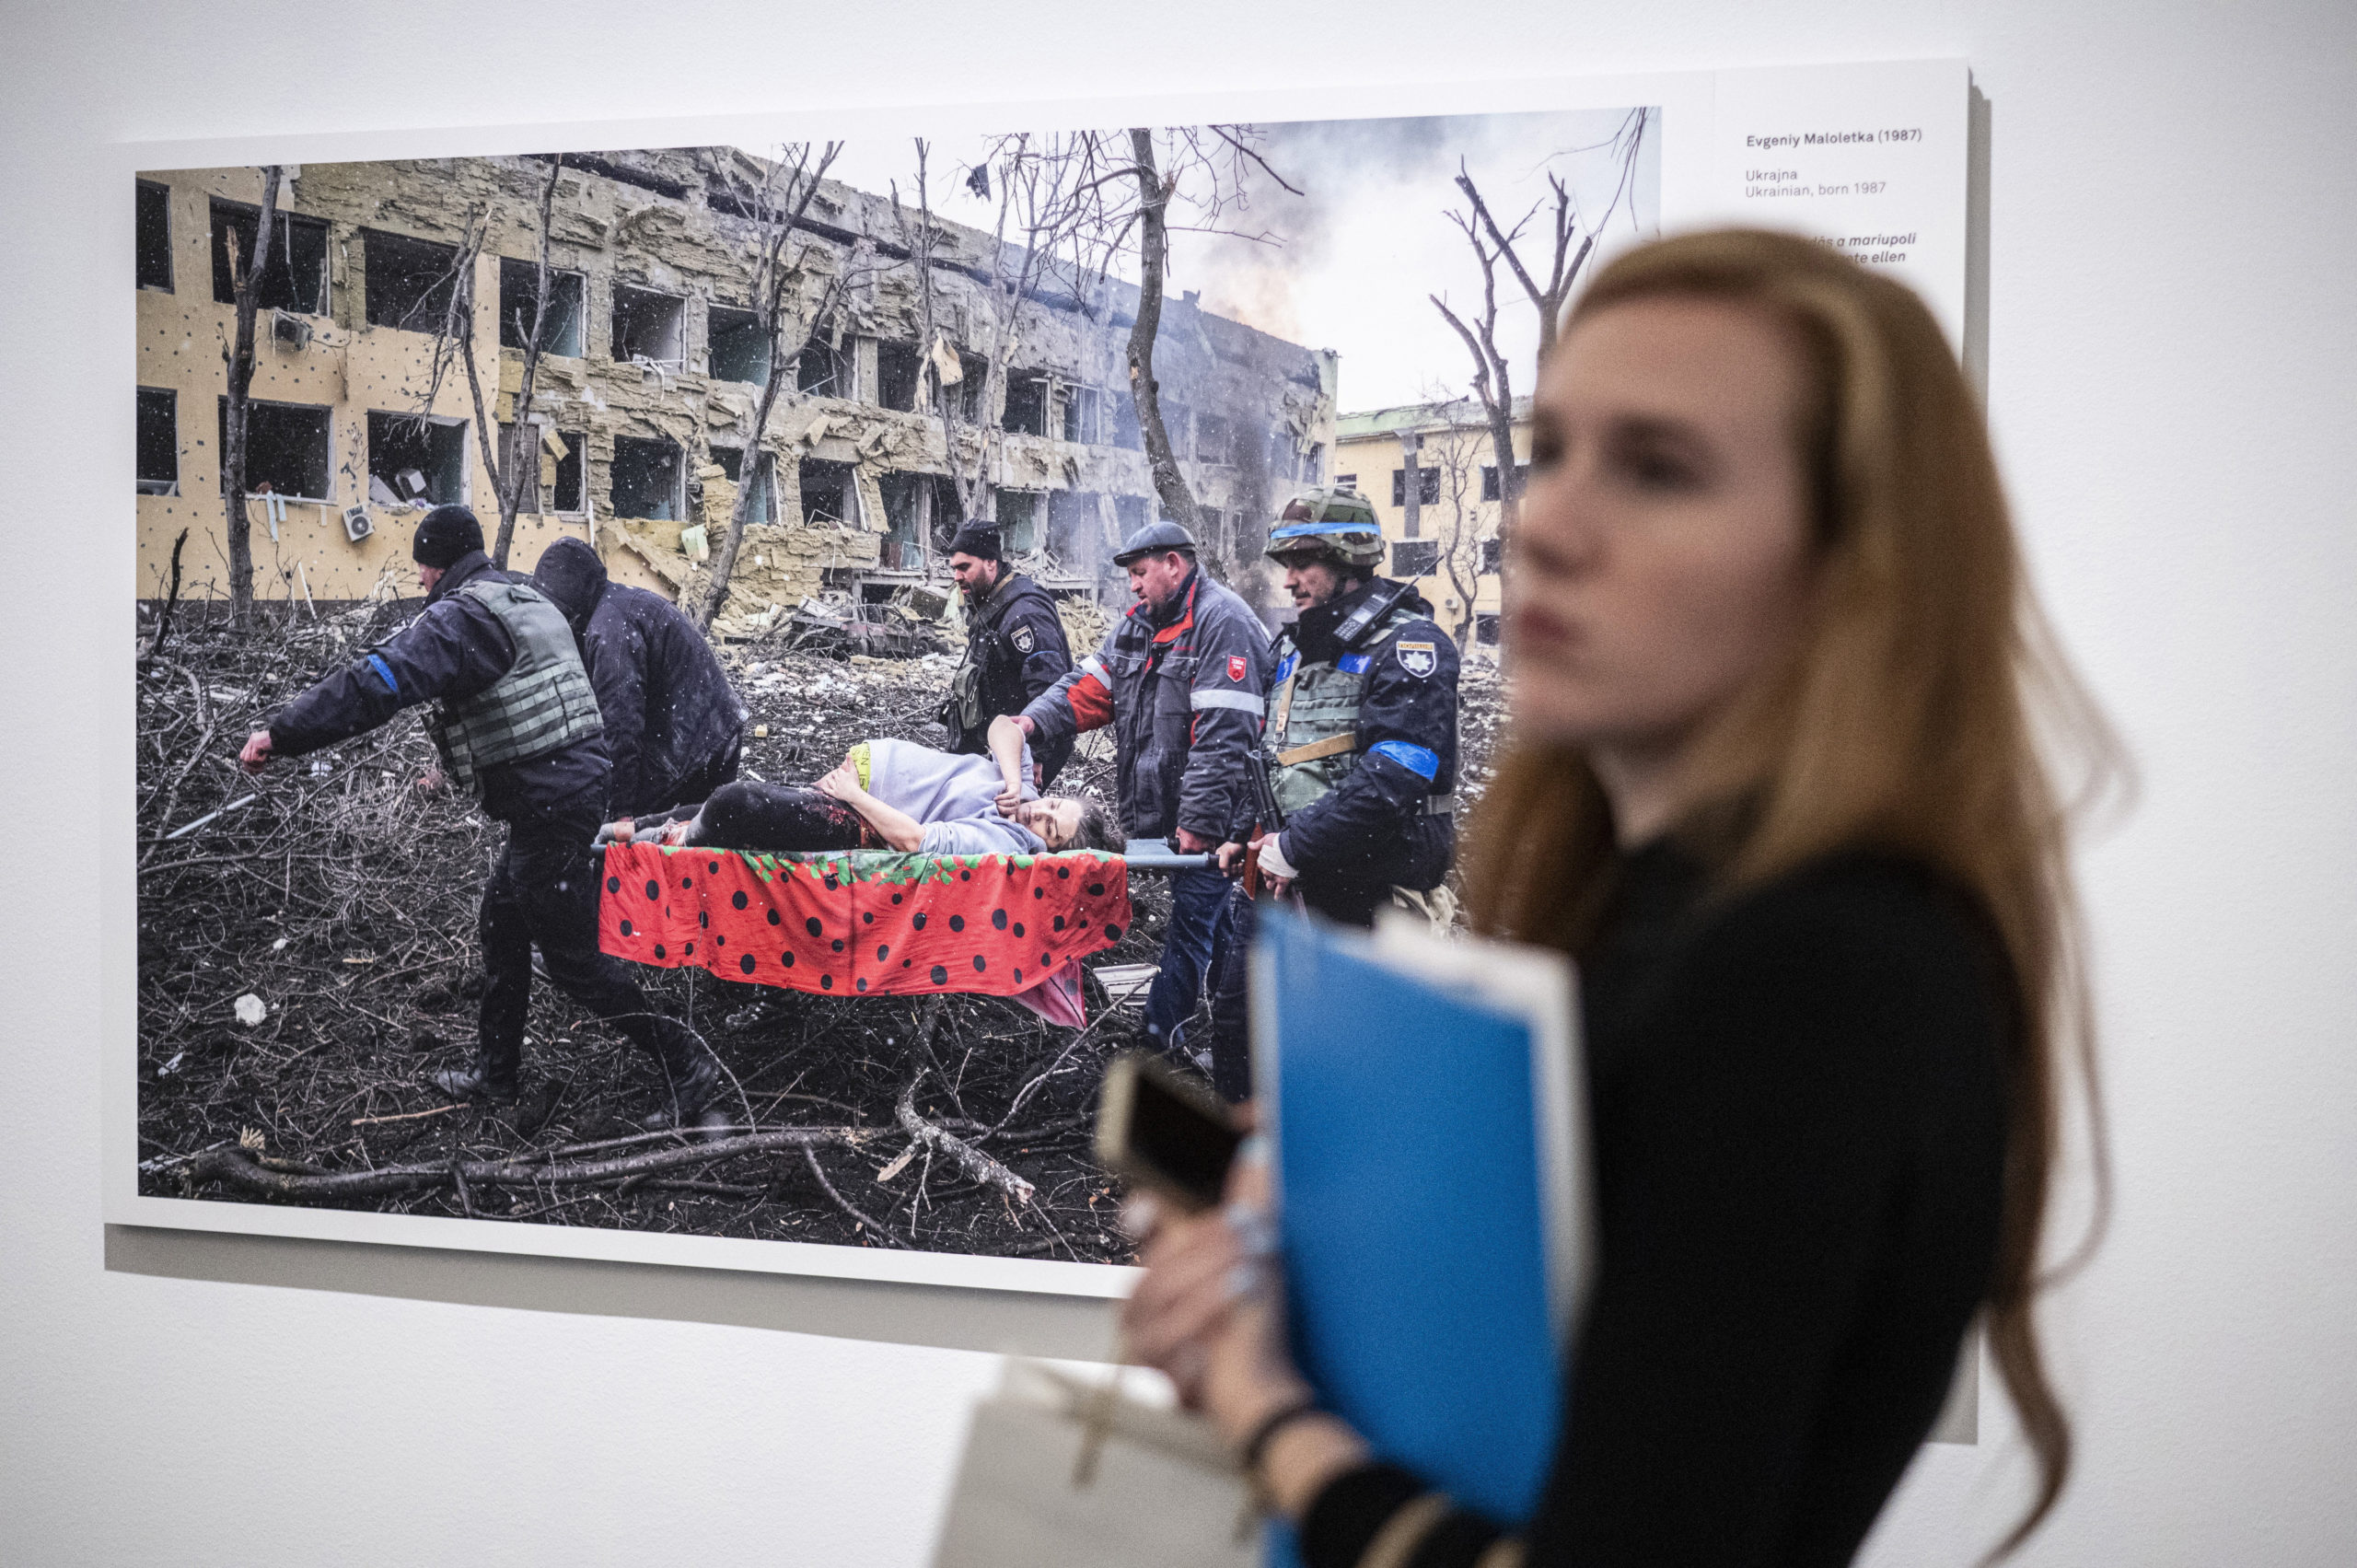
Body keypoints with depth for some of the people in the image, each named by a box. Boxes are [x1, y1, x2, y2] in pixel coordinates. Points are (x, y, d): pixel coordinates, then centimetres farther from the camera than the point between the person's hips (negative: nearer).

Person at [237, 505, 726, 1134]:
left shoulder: (459, 616, -14)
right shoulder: (527, 600, 18)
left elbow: (378, 682, -25)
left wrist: (281, 735, -23)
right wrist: (456, 763, 37)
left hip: (546, 803, -10)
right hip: (581, 776, 10)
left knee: (574, 954, -2)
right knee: (502, 923, 21)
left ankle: (686, 1066, -1)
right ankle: (494, 1070, 31)